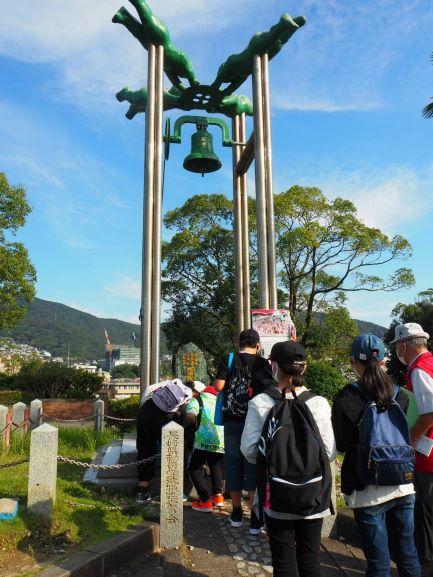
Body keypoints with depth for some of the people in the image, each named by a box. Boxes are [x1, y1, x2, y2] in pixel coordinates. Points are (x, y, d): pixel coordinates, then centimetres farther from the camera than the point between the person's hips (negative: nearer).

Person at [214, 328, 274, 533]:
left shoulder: (228, 360, -1)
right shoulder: (262, 363, -5)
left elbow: (218, 386, -9)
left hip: (231, 421, 2)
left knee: (233, 465, 13)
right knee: (254, 466, 6)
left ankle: (237, 514, 25)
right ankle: (255, 519, 8)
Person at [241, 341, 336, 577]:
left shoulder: (260, 403, -14)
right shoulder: (319, 403, -11)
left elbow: (249, 450, -12)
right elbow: (330, 451, -7)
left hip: (277, 495, -1)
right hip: (313, 495, 2)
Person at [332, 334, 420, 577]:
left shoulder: (346, 398, -14)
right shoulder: (399, 395, -1)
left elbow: (342, 445, -8)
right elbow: (407, 435, 10)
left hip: (369, 491, -4)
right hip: (404, 486, 5)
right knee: (407, 553, 21)